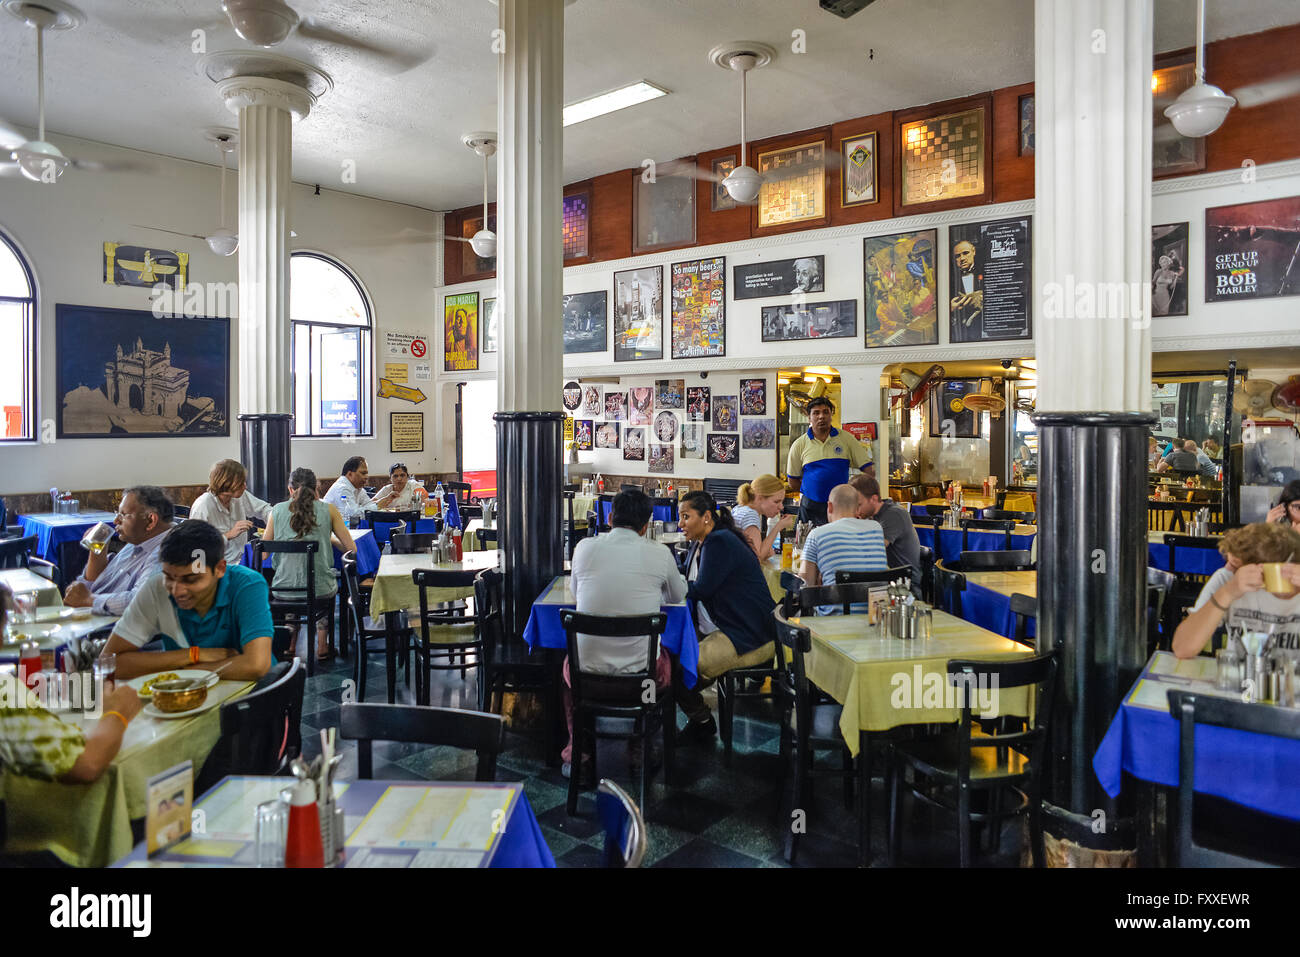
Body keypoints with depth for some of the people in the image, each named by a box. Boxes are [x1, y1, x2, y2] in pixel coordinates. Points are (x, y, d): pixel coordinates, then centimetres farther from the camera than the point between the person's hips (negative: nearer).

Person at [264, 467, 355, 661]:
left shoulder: (277, 510, 0)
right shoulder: (328, 510, -4)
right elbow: (351, 548, -2)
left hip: (283, 589, 2)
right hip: (319, 590, -1)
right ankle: (322, 647, 36)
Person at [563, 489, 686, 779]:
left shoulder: (584, 547, -5)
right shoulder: (660, 553, -7)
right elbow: (677, 596, 14)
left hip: (588, 669, 1)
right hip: (641, 671, 0)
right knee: (667, 660, 35)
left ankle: (576, 753, 38)